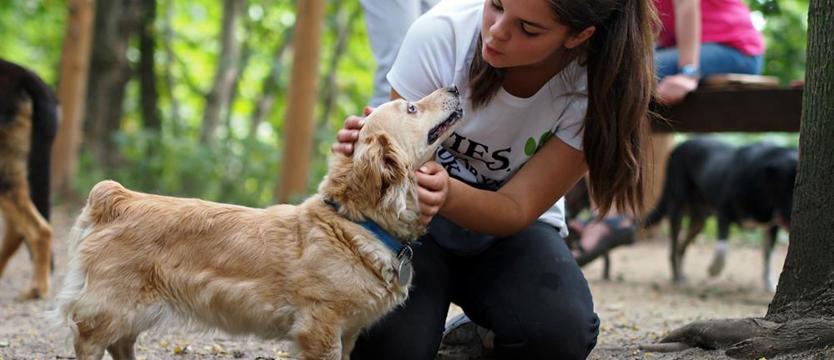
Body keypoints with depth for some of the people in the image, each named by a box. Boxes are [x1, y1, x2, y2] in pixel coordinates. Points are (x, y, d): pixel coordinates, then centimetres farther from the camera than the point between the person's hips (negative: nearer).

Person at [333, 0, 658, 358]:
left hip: (509, 226, 1)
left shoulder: (596, 87, -22)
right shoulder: (442, 31, -23)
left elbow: (517, 208, -19)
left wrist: (450, 195, -42)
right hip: (418, 221, 0)